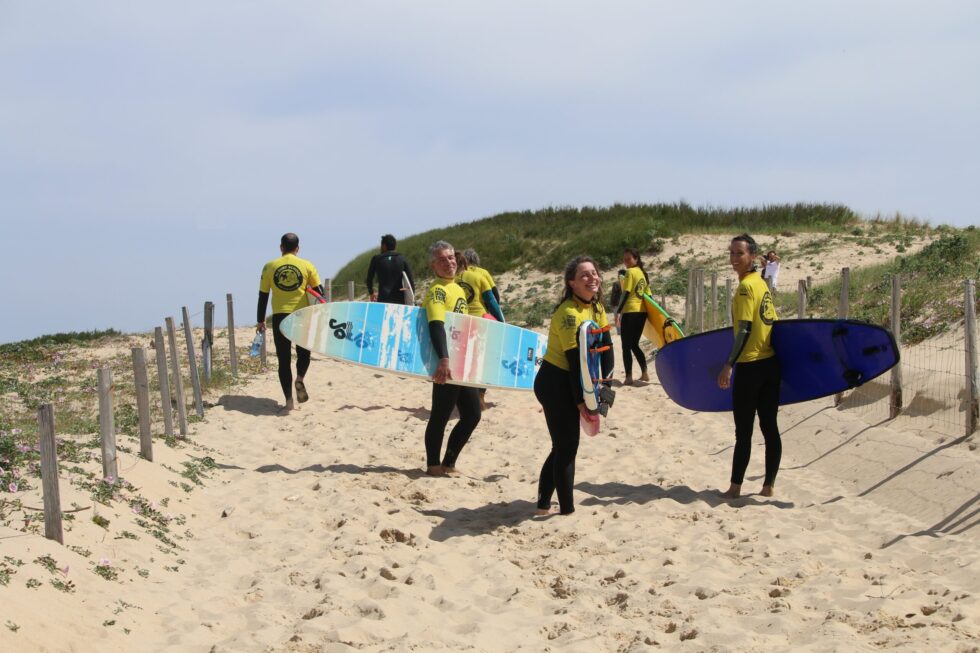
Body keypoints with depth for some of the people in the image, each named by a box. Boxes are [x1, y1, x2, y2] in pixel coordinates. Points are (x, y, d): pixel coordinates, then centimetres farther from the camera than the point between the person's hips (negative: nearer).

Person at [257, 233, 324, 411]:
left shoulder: (270, 266, 3)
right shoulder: (306, 266, 1)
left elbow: (263, 296, 5)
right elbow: (319, 292, 1)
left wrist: (260, 321, 13)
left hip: (279, 317, 1)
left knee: (284, 359, 7)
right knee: (303, 352, 20)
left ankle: (289, 400, 3)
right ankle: (300, 379, -8)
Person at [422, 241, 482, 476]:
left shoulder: (457, 289, 15)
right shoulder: (437, 290, -14)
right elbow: (436, 326, -28)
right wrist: (444, 360, -40)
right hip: (446, 365, -9)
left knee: (472, 415, 11)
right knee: (441, 417, 0)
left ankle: (448, 464, 21)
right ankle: (433, 466, 13)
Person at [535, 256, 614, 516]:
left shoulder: (596, 307, 6)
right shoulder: (568, 312, -21)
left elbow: (606, 347, 5)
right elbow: (574, 359, -21)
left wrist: (605, 383, -7)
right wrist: (580, 401, -20)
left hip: (571, 383, 9)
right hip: (555, 384, -9)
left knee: (563, 446, 16)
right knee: (567, 448, -2)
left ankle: (544, 504, 25)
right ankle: (567, 509, 9)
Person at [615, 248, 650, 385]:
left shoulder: (630, 272, -9)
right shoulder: (643, 273, 13)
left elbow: (626, 293, -15)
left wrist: (618, 311, -15)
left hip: (630, 312, -8)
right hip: (642, 312, 8)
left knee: (626, 346, -2)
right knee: (634, 345, 19)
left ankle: (629, 377, -5)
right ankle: (644, 373, 15)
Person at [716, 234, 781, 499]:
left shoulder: (746, 286, -14)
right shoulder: (761, 283, 12)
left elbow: (745, 330, -20)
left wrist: (728, 365, -20)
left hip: (750, 365, -8)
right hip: (771, 363, 8)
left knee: (743, 430, -1)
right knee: (769, 427, 9)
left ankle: (735, 488, 5)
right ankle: (769, 486, 14)